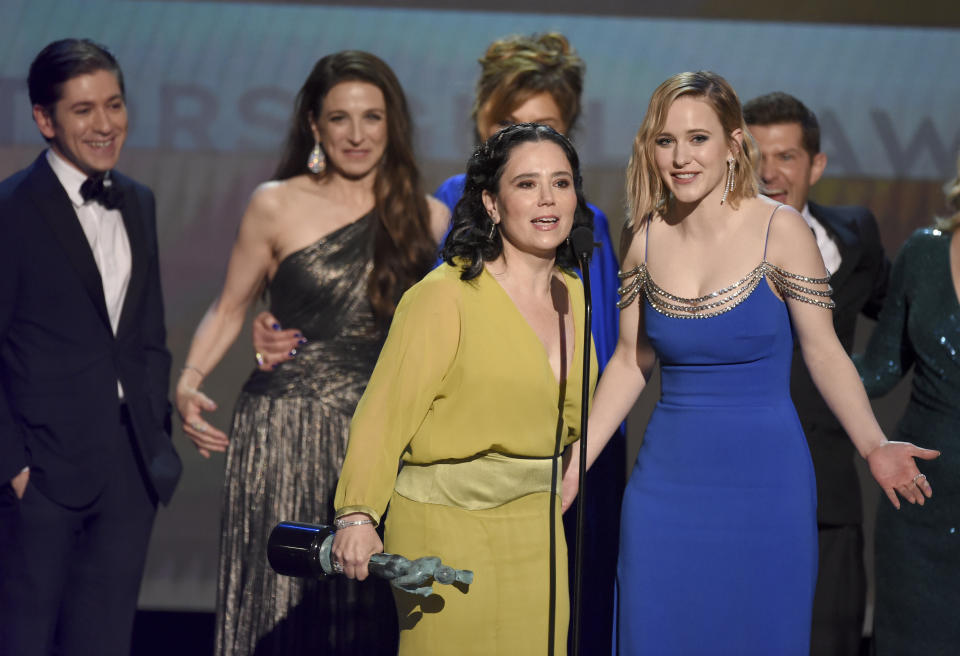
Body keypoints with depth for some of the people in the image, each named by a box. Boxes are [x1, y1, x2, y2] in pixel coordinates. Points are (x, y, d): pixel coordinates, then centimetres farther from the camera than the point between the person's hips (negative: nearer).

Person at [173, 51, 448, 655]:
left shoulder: (427, 218, 7)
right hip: (285, 438, -2)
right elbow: (230, 308, 8)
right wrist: (190, 380, -7)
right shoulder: (276, 205, 2)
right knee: (281, 603, -2)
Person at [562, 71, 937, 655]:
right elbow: (631, 362, 11)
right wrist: (575, 464, 7)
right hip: (668, 482, 3)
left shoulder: (780, 229, -8)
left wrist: (875, 446, -19)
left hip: (763, 484, -3)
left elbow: (824, 353, -6)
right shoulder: (647, 238, 3)